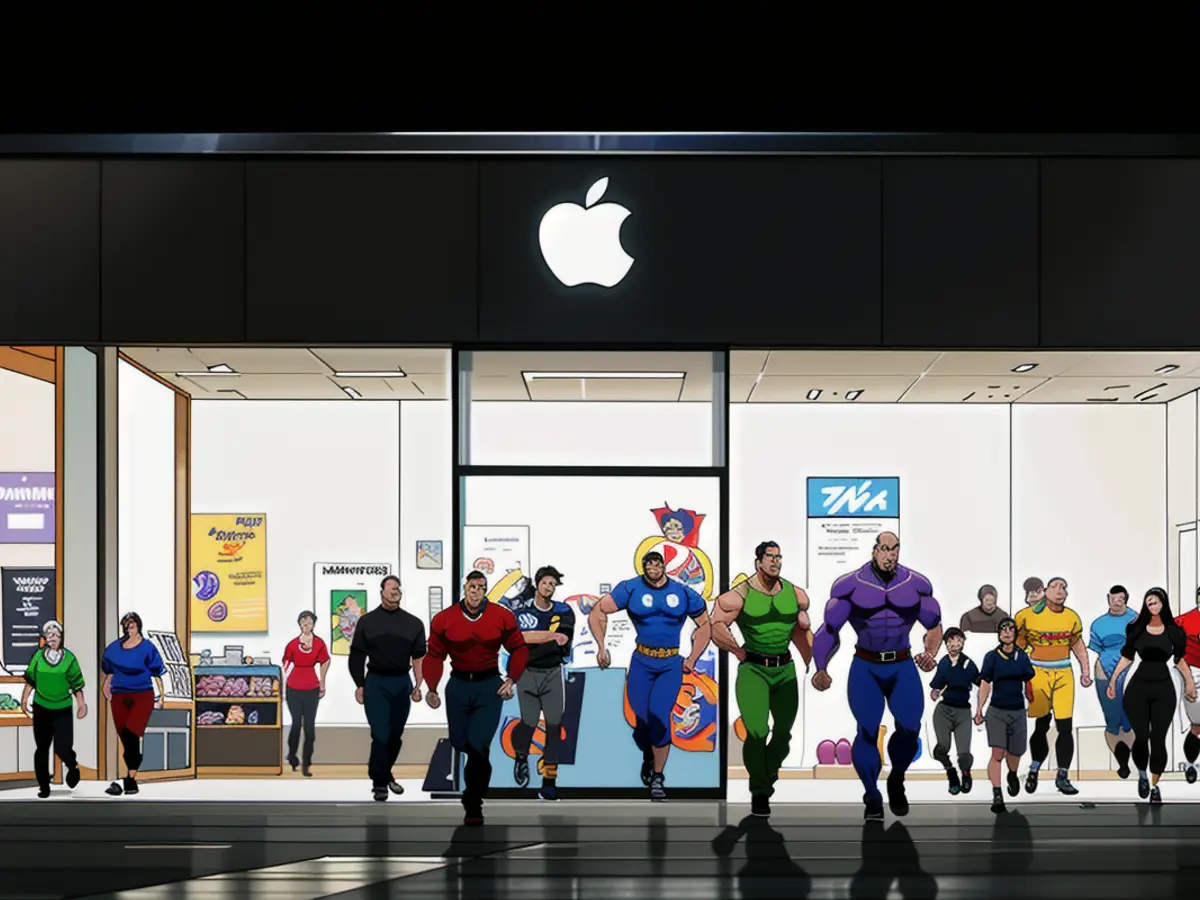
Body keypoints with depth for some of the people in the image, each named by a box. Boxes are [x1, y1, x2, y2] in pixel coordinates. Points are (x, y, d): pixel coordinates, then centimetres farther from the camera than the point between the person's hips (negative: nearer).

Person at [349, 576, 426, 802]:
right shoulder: (367, 621, 1)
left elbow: (418, 657, 5)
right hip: (376, 683, -3)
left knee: (396, 735, 9)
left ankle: (386, 774, 27)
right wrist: (359, 685, -3)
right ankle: (379, 782, -1)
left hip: (402, 683, 3)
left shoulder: (413, 623, 5)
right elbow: (357, 656, 2)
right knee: (380, 734, -8)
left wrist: (418, 686, -2)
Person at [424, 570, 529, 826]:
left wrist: (512, 679, -7)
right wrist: (432, 688, -11)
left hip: (490, 685, -2)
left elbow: (519, 649, 4)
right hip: (458, 684, 2)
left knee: (478, 744, -14)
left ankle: (473, 803, -3)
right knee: (459, 743, 12)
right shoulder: (444, 619, -5)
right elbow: (435, 655, 0)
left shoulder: (502, 617, -6)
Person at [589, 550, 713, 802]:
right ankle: (648, 759, 32)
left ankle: (658, 777, -2)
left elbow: (705, 625, 15)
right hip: (641, 661, 0)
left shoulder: (684, 593, 3)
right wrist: (601, 647, -9)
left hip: (672, 664, 0)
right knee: (641, 719, -2)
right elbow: (597, 613, -1)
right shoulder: (631, 589, -2)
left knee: (659, 715, -16)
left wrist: (692, 658, 6)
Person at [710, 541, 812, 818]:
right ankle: (759, 793, 1)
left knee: (783, 733, 4)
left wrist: (813, 664, 14)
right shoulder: (740, 595, -8)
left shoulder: (796, 595, 6)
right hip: (753, 670, -4)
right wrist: (738, 652, -2)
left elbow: (802, 630, 18)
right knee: (757, 732, -14)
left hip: (785, 670, 4)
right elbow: (716, 625, -3)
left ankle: (767, 782, 27)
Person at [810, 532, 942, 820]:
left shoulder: (916, 585, -1)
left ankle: (897, 781, 12)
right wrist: (820, 669, -15)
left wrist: (931, 653, -9)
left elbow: (934, 626, 11)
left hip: (902, 667, 2)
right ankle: (872, 797, 4)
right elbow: (829, 630, -2)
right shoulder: (851, 586, -7)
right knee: (867, 730, -15)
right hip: (865, 668, -1)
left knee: (910, 728, -16)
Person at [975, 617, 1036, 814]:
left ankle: (1012, 775, 46)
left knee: (1014, 753, 12)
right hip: (997, 711, -3)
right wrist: (979, 710, -7)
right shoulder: (992, 656, -2)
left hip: (1018, 711, 3)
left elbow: (1029, 683, 11)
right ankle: (997, 795, -14)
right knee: (997, 753, -12)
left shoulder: (1022, 657, 5)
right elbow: (985, 684, -2)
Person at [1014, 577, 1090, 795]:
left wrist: (1085, 671, 11)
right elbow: (1017, 644, -1)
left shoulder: (1072, 617, 7)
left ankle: (1062, 776, 5)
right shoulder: (1028, 615, -6)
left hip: (1064, 675, 3)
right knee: (1042, 725, 2)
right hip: (1038, 673, -3)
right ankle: (1034, 768, 24)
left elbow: (1078, 644, 18)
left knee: (1065, 726, -2)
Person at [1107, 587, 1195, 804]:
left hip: (1163, 689, 0)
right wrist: (1113, 680, 2)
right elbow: (1127, 657, 7)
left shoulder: (1173, 631, 3)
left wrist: (1190, 682, 4)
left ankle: (1155, 785, 9)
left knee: (1158, 739, -2)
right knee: (1141, 736, -5)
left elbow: (1179, 660, 10)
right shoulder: (1137, 629, 3)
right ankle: (1142, 775, 20)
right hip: (1138, 688, 0)